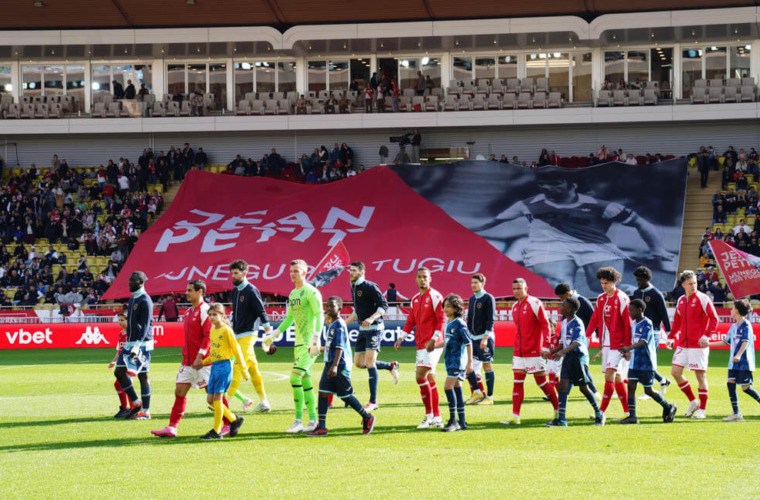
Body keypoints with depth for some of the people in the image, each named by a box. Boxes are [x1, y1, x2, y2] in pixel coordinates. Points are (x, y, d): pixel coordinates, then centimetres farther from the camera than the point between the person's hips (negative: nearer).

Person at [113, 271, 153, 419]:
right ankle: (136, 403, 11)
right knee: (119, 372, 2)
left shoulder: (145, 300, -11)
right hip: (130, 343, 9)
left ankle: (145, 411, 0)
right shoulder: (132, 299, 16)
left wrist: (138, 345, -25)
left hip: (142, 344, -9)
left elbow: (145, 325, -18)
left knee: (143, 375, -5)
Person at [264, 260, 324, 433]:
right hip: (299, 342, 9)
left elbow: (319, 316, -16)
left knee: (295, 377, -17)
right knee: (305, 381, 9)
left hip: (309, 343, -9)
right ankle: (313, 420, 13)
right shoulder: (293, 294, 17)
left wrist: (315, 339, -26)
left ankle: (298, 420, -14)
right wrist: (273, 335, 26)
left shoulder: (311, 292, -9)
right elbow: (289, 319, 28)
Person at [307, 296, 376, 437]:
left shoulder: (339, 325, -14)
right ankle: (321, 427, -1)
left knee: (346, 396, 0)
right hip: (329, 363, 9)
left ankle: (367, 418, 18)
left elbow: (340, 347, -24)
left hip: (341, 365, -9)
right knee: (322, 392, 0)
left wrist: (335, 365, -33)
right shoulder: (331, 325, 14)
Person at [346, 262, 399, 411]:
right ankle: (391, 366, 30)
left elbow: (384, 305, -16)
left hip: (374, 328, -9)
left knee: (370, 362, -14)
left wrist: (372, 319, -30)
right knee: (359, 363, 8)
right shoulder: (354, 288, 14)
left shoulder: (369, 287, -13)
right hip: (362, 329, 9)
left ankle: (373, 401, -11)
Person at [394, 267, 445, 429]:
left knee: (420, 375, -17)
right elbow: (410, 321, 20)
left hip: (432, 345, -9)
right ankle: (437, 418, 14)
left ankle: (429, 415, -13)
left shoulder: (435, 296, -7)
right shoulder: (415, 299, 17)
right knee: (429, 380, 10)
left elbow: (441, 319, -13)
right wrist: (401, 337, 6)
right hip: (421, 345, 9)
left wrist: (434, 339, -21)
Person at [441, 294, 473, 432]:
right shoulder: (448, 323, 12)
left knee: (448, 387, -15)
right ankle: (462, 422, 14)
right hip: (450, 361, 8)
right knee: (457, 389, 10)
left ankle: (453, 421, -12)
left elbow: (468, 343, -13)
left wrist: (470, 362, -16)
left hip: (458, 361, -8)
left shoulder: (459, 323, -12)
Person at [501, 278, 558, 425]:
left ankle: (558, 410, 16)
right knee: (518, 383, -1)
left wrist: (546, 347, -18)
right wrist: (517, 348, 16)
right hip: (519, 351, 6)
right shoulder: (515, 307, 12)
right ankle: (515, 417, -2)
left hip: (534, 352, -6)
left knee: (542, 382, 0)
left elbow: (545, 325, -12)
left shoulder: (535, 303, -9)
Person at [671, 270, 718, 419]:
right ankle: (693, 402, 16)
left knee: (700, 375, -2)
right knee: (675, 372, 2)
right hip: (683, 344, 6)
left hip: (698, 345, -6)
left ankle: (702, 409, 5)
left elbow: (713, 318, -10)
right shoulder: (681, 301, 11)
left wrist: (706, 336, -19)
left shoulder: (702, 299, -7)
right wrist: (671, 337, 12)